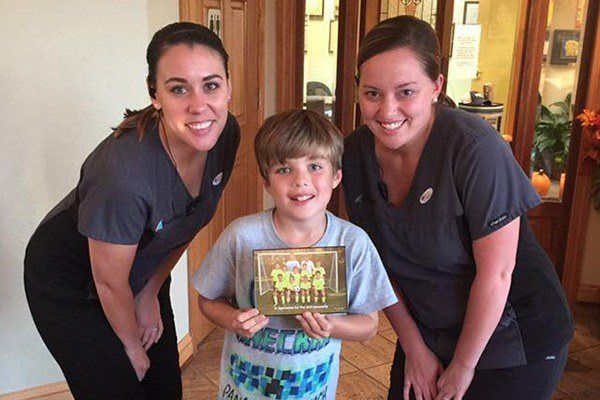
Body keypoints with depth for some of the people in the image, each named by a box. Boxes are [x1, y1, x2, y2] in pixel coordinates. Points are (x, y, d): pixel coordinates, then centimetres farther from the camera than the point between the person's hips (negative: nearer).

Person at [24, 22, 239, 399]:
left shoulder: (227, 133, -18)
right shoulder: (124, 172, -38)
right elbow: (110, 283, -22)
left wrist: (151, 292, 3)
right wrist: (132, 346, -5)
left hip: (144, 271, 6)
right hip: (69, 285, -5)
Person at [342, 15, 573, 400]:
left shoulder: (475, 148, -26)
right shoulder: (356, 153, -10)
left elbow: (495, 273, -22)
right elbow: (378, 261, -2)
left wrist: (462, 368, -12)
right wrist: (414, 349, -1)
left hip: (514, 337, -4)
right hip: (427, 334, 5)